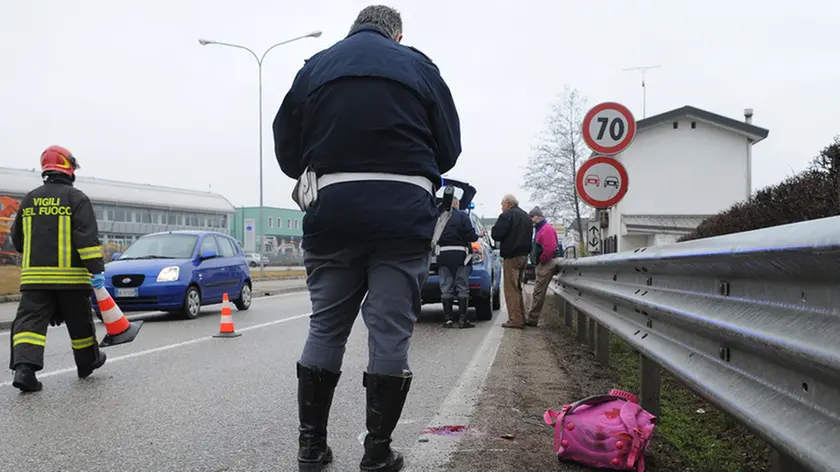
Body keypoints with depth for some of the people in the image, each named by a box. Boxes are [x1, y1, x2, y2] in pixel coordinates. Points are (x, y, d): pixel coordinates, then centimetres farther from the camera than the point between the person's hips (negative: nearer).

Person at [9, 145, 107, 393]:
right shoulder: (76, 198, -4)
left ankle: (24, 367, -20)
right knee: (79, 321, 12)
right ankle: (87, 363, 28)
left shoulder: (29, 199, 12)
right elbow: (87, 235, -14)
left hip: (34, 275, 3)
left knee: (30, 319, -2)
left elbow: (17, 239, 20)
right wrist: (97, 268, -16)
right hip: (70, 274, -3)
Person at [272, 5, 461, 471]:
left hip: (333, 210, 2)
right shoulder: (418, 66, 10)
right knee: (390, 333, 3)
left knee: (325, 328, 11)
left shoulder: (314, 68, 13)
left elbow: (286, 150, 10)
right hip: (404, 212, -1)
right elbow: (449, 149, 9)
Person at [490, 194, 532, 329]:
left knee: (511, 289, -7)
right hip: (524, 255, 9)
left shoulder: (507, 216, -11)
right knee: (517, 288, 17)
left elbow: (496, 234, -15)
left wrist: (492, 230, 4)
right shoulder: (526, 216, 19)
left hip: (512, 257, -9)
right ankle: (521, 318, 18)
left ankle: (515, 319, -10)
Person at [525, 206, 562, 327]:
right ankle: (532, 318, 17)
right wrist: (536, 262, 14)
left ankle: (532, 319, -5)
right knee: (537, 292, 13)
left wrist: (540, 260, -16)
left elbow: (550, 249, -26)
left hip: (546, 265, -11)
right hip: (541, 265, 11)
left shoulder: (547, 229, -14)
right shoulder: (539, 229, 19)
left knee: (538, 292, -8)